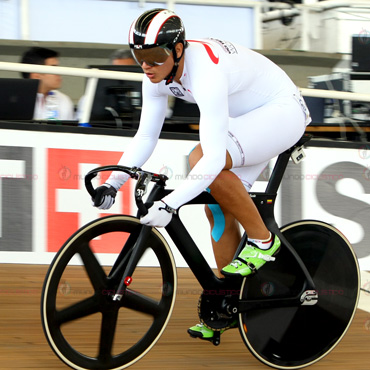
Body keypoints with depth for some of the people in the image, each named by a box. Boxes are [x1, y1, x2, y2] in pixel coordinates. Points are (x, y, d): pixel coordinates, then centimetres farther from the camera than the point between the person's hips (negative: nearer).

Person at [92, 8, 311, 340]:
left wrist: (169, 204, -46)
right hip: (247, 119, 9)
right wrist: (113, 182, -13)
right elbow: (146, 137, -1)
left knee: (202, 161, -29)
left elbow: (214, 157, -41)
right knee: (217, 207, 3)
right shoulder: (158, 74, -10)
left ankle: (262, 240, -10)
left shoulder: (206, 73, -36)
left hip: (284, 111, -9)